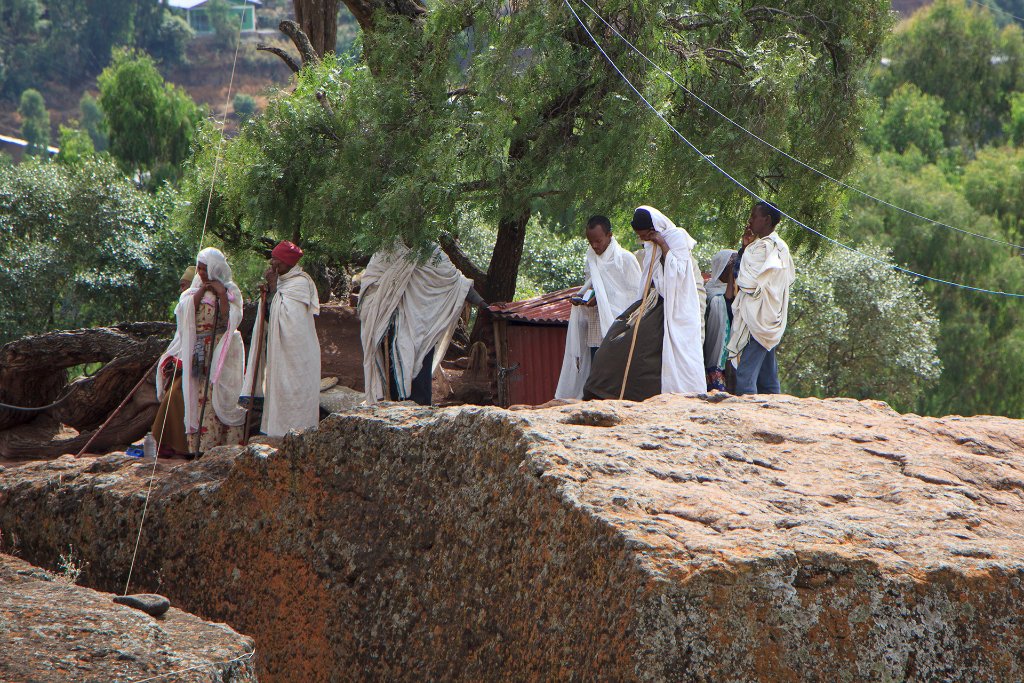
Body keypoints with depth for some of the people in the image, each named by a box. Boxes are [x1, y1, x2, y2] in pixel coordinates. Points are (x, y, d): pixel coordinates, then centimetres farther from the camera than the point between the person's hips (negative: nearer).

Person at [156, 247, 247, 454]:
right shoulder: (194, 291, 17)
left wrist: (222, 295, -14)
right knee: (199, 396, -2)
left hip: (221, 351, -4)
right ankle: (200, 444, -4)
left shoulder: (230, 291, 3)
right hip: (198, 351, 4)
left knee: (221, 396, -11)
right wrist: (201, 292, -5)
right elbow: (185, 312, 0)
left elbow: (230, 319, -10)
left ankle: (229, 443, -11)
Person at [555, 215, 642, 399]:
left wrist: (601, 299, -12)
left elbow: (637, 293, -6)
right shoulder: (591, 260, 16)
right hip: (595, 333, 6)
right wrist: (580, 296, 2)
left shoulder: (625, 259, -4)